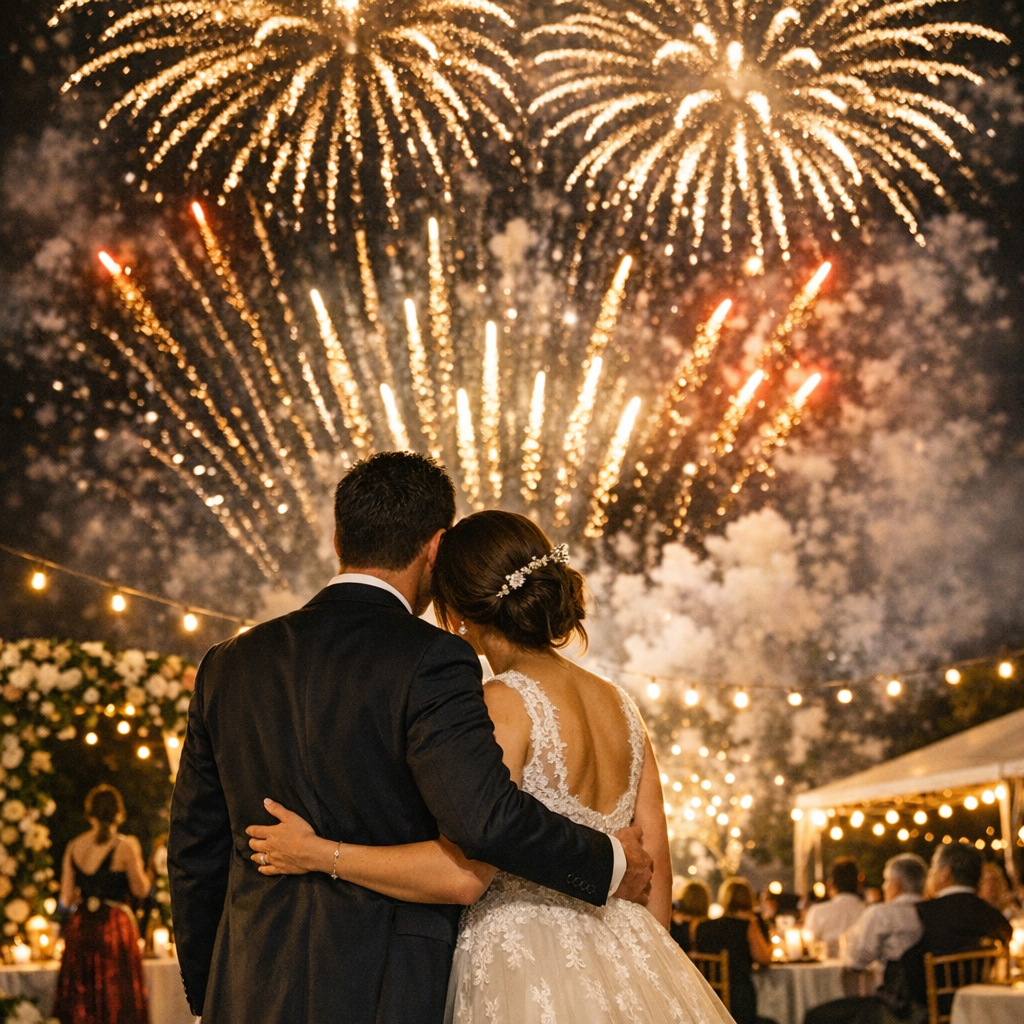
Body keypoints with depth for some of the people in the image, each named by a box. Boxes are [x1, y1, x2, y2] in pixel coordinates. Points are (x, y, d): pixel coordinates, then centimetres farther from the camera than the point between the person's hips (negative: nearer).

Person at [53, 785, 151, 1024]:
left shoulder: (74, 847, 4)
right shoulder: (125, 847, -8)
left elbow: (66, 898, 5)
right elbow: (141, 890, -1)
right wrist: (137, 857, 12)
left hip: (80, 927, 4)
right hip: (115, 927, -4)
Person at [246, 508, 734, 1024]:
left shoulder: (505, 704, -14)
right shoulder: (620, 705, 8)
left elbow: (464, 871, -23)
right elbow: (655, 868, 11)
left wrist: (319, 853, -14)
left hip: (525, 976, -7)